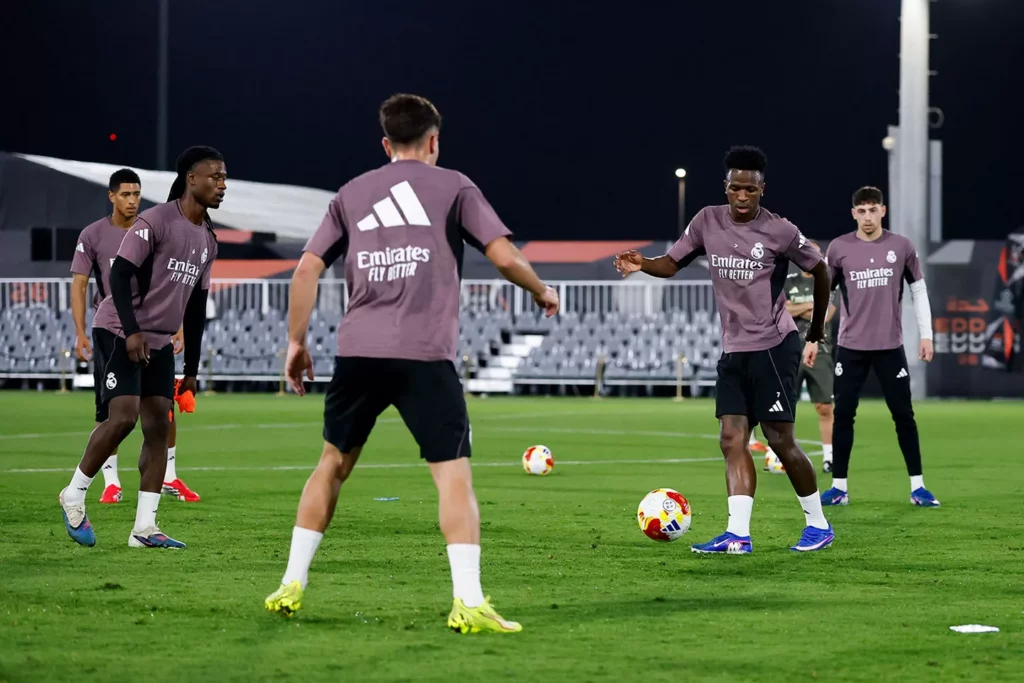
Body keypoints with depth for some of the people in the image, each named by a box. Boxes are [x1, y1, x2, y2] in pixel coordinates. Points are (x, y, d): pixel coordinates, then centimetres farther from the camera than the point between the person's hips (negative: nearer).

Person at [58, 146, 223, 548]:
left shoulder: (207, 240, 12)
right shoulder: (156, 221, -12)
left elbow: (196, 307, 17)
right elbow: (120, 273, -17)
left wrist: (191, 370, 15)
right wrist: (131, 331, -25)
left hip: (161, 343, 8)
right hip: (122, 333, -8)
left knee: (158, 426, -1)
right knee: (123, 417, -18)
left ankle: (144, 528, -1)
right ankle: (74, 496, 2)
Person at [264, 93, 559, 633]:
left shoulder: (351, 193, 18)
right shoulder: (453, 187, 8)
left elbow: (307, 270, 12)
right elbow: (503, 256, -1)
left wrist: (296, 342, 20)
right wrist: (542, 293, 18)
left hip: (358, 351, 4)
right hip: (425, 356, -4)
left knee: (333, 463, 19)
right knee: (454, 474, -3)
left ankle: (291, 585, 20)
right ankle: (468, 602, -15)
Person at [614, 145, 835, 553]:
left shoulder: (779, 231, -8)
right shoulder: (708, 221, 4)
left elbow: (819, 269, 5)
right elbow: (671, 263, 8)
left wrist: (817, 326, 13)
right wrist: (642, 265, -14)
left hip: (773, 347, -5)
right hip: (733, 350, 5)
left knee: (780, 439, -5)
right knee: (732, 440, -3)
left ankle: (819, 525, 10)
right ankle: (738, 536, -6)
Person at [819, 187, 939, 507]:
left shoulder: (902, 247, 0)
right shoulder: (839, 248, 0)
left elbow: (919, 290, 9)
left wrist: (926, 334, 3)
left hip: (890, 347, 0)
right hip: (850, 347, 0)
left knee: (904, 416, 1)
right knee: (843, 415, 1)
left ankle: (917, 487, 9)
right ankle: (839, 487, 8)